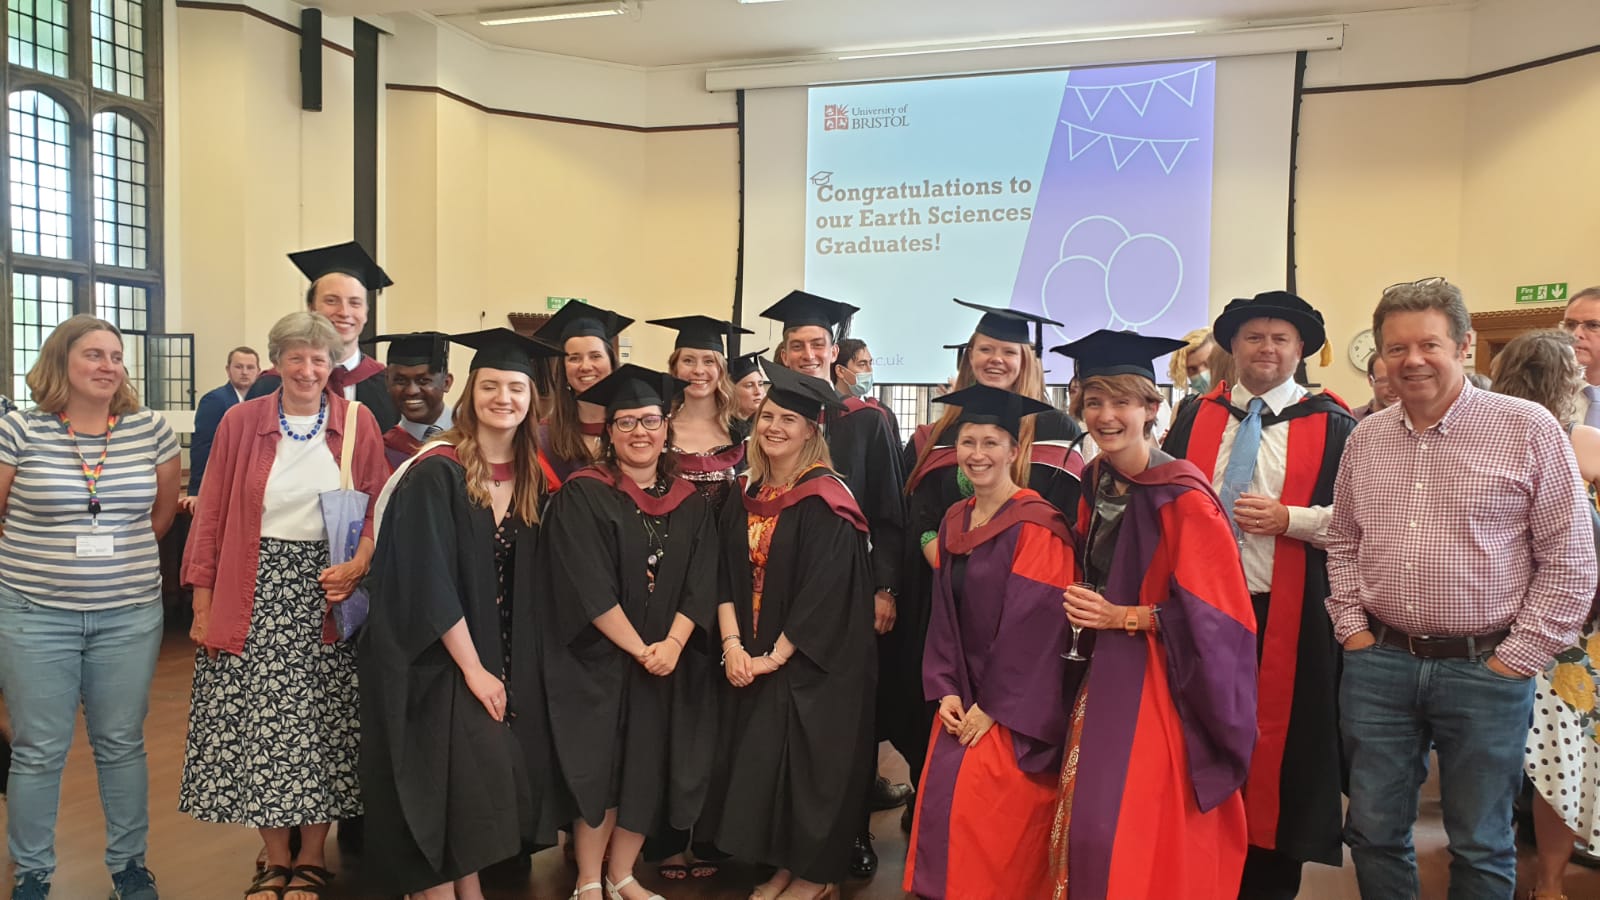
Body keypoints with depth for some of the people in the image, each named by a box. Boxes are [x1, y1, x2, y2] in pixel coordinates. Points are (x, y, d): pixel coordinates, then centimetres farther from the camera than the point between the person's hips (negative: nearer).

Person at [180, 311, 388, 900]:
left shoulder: (358, 424, 2)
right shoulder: (241, 422, 2)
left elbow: (379, 508, 3)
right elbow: (211, 515, 4)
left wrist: (358, 565, -14)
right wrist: (203, 601, 1)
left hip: (325, 592, 0)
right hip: (254, 593, 1)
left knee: (320, 725, 3)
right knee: (256, 724, 3)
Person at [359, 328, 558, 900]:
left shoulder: (533, 478, 4)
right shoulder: (435, 473, -15)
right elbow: (428, 582, -19)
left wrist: (499, 664, 4)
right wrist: (473, 668, -18)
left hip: (502, 657, 6)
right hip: (436, 662, -6)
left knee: (483, 783, 10)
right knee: (444, 788, -3)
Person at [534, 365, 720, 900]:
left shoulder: (690, 503, 7)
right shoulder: (582, 495, -7)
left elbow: (701, 583, 0)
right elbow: (588, 586, -14)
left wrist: (671, 644, -15)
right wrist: (639, 649, -17)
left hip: (670, 663, 4)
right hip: (599, 661, -4)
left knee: (651, 769, 9)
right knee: (601, 768, 1)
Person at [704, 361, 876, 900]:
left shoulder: (826, 502, -13)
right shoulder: (746, 496, 6)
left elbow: (826, 592, -18)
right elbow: (728, 576, 5)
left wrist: (775, 656, -16)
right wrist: (733, 644, -9)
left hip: (812, 664, -6)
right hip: (753, 660, 6)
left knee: (808, 762, 2)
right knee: (760, 762, 11)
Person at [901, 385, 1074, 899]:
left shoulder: (1037, 528, -15)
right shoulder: (953, 523, 8)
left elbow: (1035, 629, -17)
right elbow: (944, 615, 11)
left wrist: (992, 708, -14)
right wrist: (945, 690, 0)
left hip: (1012, 712, -6)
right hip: (962, 702, 7)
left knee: (993, 827, -6)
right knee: (942, 808, 7)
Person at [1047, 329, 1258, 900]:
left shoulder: (1181, 496, -17)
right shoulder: (1096, 482, 5)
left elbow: (1211, 616, -15)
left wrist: (1122, 618, -18)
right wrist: (1085, 607, 4)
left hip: (1161, 684, -7)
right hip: (1105, 673, 7)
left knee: (1134, 836, -7)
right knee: (1084, 824, 10)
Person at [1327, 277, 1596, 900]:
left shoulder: (1528, 429, -6)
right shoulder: (1365, 439, 7)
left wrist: (1517, 658, -9)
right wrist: (1352, 628, 5)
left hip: (1486, 669, -3)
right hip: (1378, 663, 3)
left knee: (1481, 846, 11)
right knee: (1373, 831, 12)